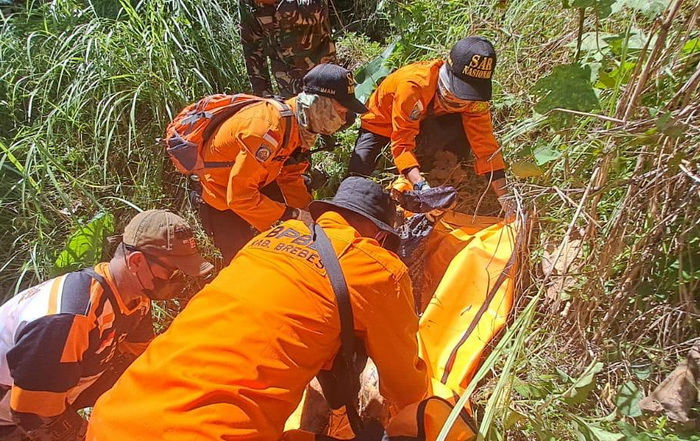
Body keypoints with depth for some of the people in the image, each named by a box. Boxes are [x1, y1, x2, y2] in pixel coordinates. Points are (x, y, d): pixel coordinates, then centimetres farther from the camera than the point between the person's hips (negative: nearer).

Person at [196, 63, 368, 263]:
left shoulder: (300, 123, -9)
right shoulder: (270, 128, -37)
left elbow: (290, 176, 0)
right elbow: (240, 196, -36)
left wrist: (309, 215, -11)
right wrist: (294, 215, -30)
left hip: (253, 181, 8)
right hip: (222, 194, -8)